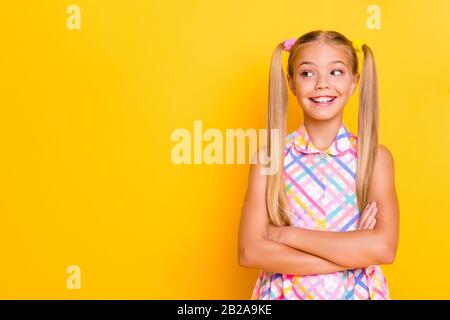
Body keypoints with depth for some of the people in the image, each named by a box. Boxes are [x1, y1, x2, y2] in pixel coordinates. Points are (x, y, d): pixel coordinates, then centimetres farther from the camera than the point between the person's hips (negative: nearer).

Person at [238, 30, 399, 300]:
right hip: (285, 292, 0)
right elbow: (250, 251, -17)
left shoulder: (375, 156, -9)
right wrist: (352, 254, -20)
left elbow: (384, 248, -20)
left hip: (355, 292, 0)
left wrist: (287, 235, -19)